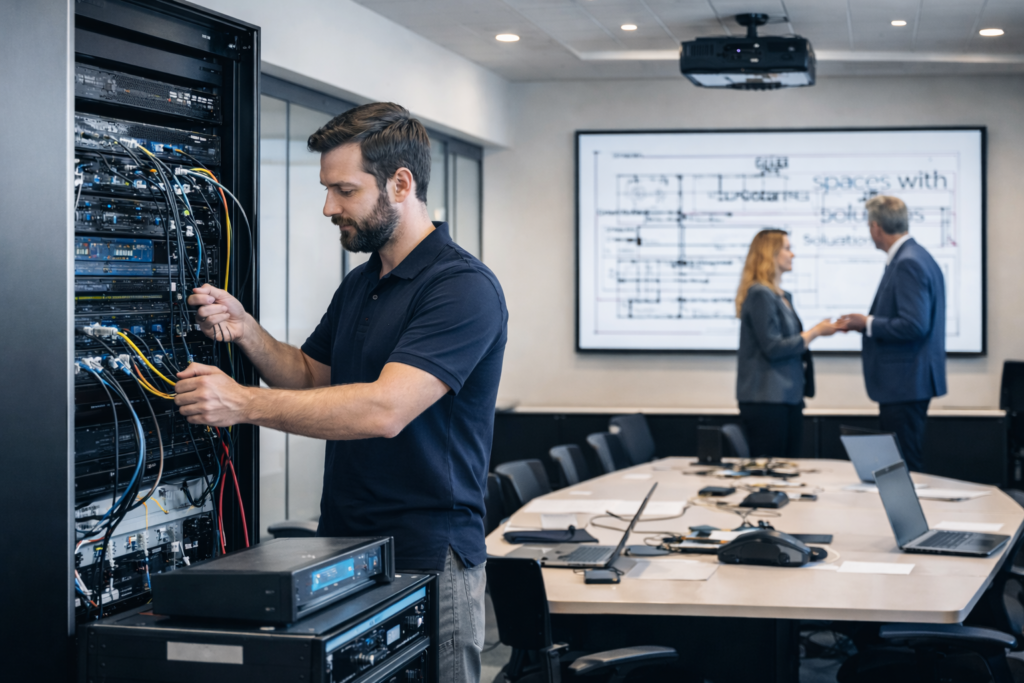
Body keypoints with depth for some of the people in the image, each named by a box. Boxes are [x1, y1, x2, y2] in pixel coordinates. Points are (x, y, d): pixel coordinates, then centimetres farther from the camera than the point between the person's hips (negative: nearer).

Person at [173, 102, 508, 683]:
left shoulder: (463, 287, -17)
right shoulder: (359, 285, 14)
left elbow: (384, 409, -26)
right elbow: (311, 376, 22)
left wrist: (245, 403, -26)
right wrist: (245, 331, 2)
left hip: (427, 558, -8)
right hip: (344, 547, 8)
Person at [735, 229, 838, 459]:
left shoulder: (783, 297, 17)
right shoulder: (760, 295, -11)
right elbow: (773, 348, -17)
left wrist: (817, 331, 8)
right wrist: (814, 332, -10)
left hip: (789, 396, 9)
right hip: (766, 399, -9)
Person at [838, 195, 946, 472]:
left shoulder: (907, 264, -17)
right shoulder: (917, 257, 14)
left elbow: (914, 325, -25)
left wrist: (867, 323, -12)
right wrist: (868, 322, 14)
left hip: (904, 385, -11)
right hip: (911, 381, 11)